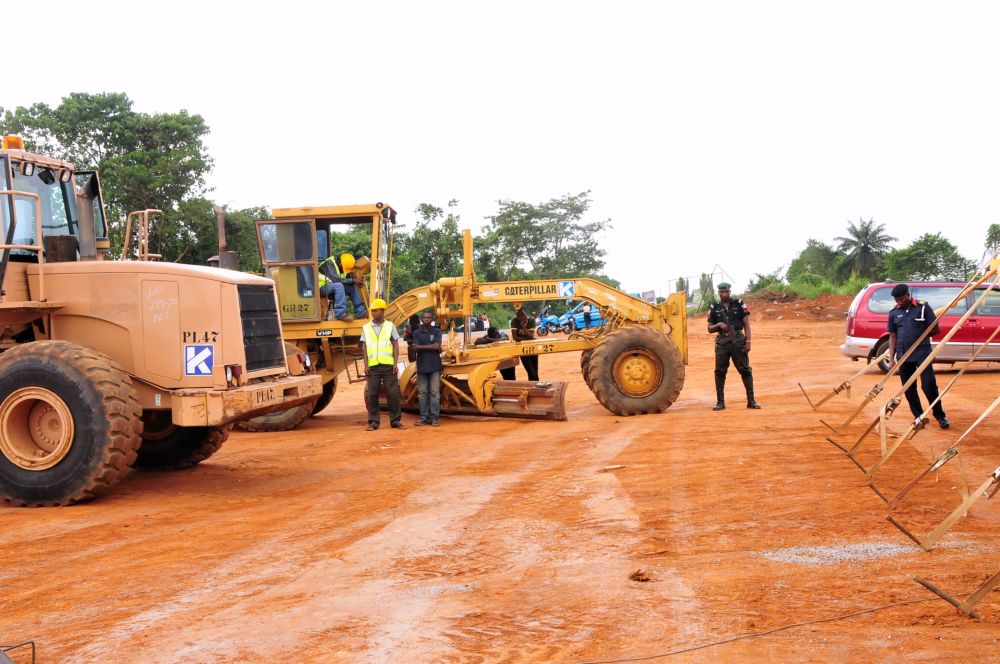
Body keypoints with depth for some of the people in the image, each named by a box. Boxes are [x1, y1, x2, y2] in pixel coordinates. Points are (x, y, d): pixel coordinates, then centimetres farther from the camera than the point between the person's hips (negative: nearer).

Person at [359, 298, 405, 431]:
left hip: (388, 365, -1)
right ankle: (373, 422, 8)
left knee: (393, 393, -1)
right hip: (373, 366, 1)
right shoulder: (366, 328, 10)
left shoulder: (390, 326, 6)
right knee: (372, 394, 1)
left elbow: (396, 346, 4)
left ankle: (396, 421, 8)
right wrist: (366, 365, -2)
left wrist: (396, 363, -4)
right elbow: (364, 347, 7)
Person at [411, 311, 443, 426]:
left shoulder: (436, 331, 4)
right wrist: (431, 347, -10)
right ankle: (423, 417, 8)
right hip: (422, 366, 1)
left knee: (434, 392, -3)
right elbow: (416, 348, -7)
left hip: (434, 366, -1)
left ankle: (434, 418, 0)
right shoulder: (417, 332, 6)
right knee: (422, 393, 3)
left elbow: (437, 346, -10)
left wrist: (422, 347, -7)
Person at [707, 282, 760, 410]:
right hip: (722, 342, 2)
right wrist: (718, 325, -10)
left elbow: (746, 324, 2)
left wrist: (748, 341, -8)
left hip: (738, 340, -2)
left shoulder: (739, 305, 3)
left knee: (745, 370, -1)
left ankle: (751, 401, 4)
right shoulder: (714, 308, 9)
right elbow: (710, 329, 12)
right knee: (720, 372, 2)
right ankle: (720, 402, 9)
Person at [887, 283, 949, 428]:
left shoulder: (923, 307, -2)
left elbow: (936, 329, 1)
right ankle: (919, 417, 18)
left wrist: (919, 335, -2)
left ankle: (940, 416, 7)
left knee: (929, 385, -8)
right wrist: (891, 358, 4)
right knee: (909, 389, 6)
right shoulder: (894, 313, 7)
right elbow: (892, 337, 10)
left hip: (922, 353, -4)